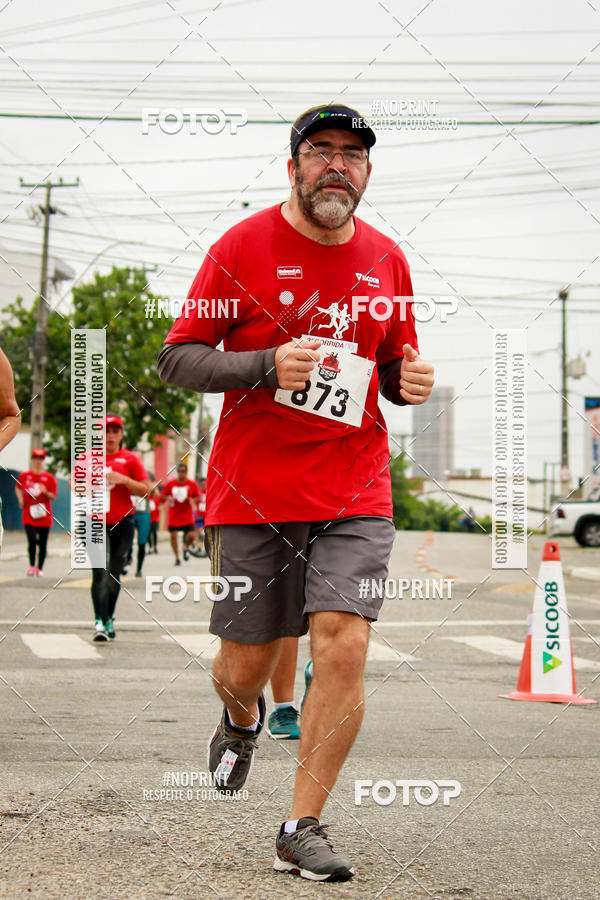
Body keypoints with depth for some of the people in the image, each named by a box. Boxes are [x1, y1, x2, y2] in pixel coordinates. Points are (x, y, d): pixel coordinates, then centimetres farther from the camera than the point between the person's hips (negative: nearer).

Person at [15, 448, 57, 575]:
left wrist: (46, 492, -18)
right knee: (32, 540, -15)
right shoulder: (24, 475, 6)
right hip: (28, 515, 0)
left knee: (42, 544, 4)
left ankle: (39, 568, 17)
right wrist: (20, 499, 7)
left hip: (44, 515, 0)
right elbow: (18, 487, 24)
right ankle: (31, 566, 1)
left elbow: (53, 497, 2)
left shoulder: (49, 478, 2)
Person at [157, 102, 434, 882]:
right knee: (247, 663, 6)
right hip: (252, 491, -2)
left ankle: (303, 828, 0)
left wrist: (411, 379, -3)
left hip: (355, 494, 2)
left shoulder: (386, 258, 8)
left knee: (343, 649, -12)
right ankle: (242, 718, 45)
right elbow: (177, 359, -4)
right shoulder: (243, 247, -3)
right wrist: (268, 364, -19)